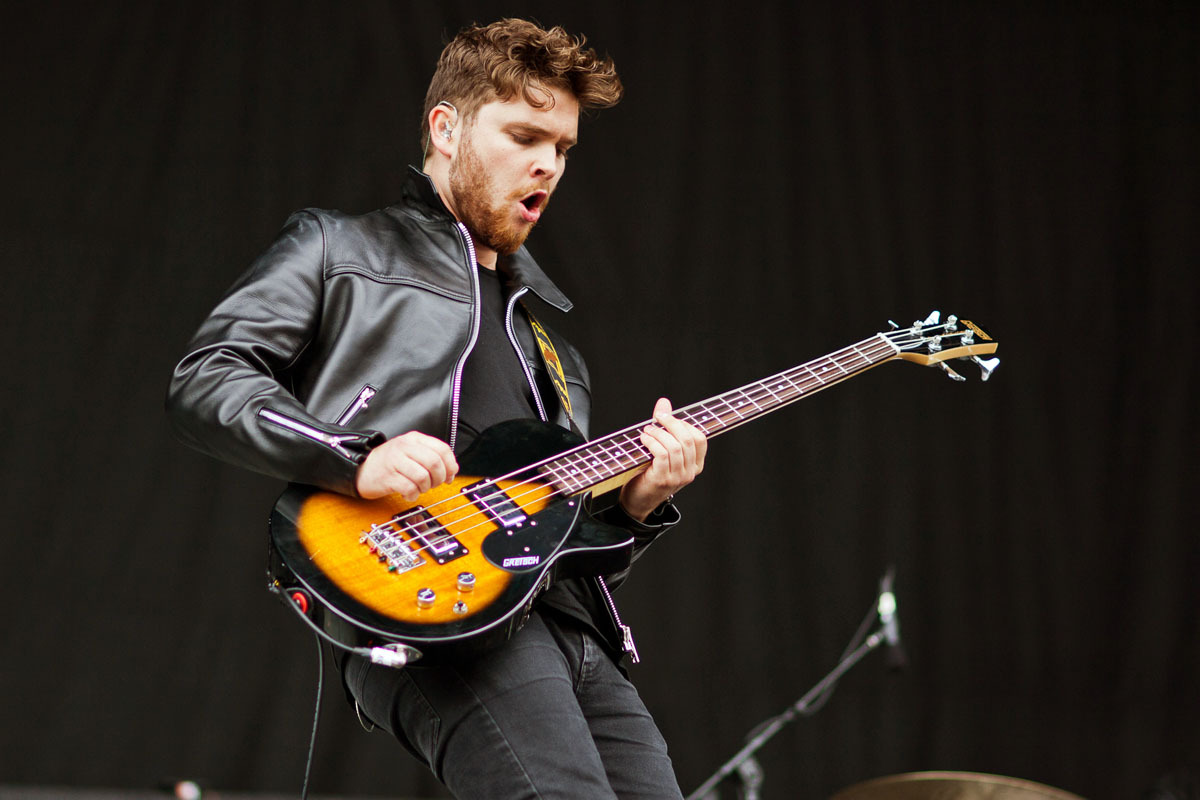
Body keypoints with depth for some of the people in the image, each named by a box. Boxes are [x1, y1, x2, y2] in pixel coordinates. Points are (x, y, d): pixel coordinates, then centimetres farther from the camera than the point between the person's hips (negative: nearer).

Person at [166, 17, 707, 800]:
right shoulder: (340, 251, 14)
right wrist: (358, 458, -14)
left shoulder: (546, 337, 34)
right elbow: (204, 382, 0)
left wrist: (636, 502, 10)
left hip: (577, 629, 8)